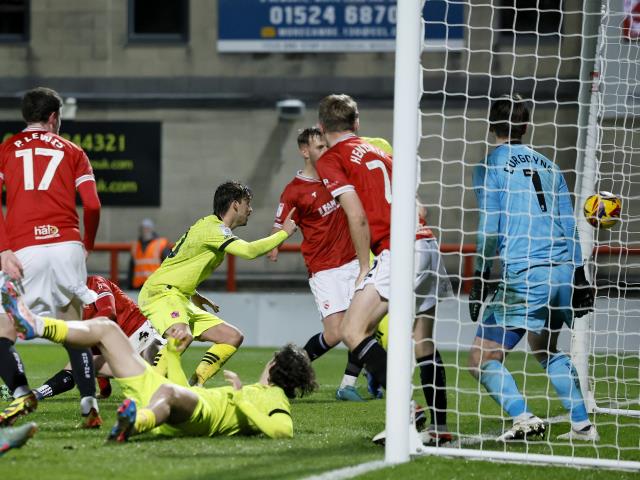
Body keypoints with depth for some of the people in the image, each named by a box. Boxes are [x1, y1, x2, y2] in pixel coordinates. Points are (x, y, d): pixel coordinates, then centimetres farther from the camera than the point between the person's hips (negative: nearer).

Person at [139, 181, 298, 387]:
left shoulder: (213, 227, 19)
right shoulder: (212, 228, -14)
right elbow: (249, 251, -28)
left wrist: (194, 295, 20)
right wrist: (284, 233, -16)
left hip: (182, 300, 10)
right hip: (160, 293, -10)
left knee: (233, 337, 6)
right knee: (182, 336, -40)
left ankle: (194, 386, -1)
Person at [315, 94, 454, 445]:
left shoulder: (331, 160, 3)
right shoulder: (377, 151, 25)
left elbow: (357, 215, -8)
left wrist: (364, 268, -2)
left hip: (398, 251, -8)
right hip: (428, 244, 8)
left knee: (353, 331, -9)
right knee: (422, 343, 14)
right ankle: (439, 426, 13)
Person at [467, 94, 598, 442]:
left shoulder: (489, 165, 0)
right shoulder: (548, 165, 17)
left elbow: (489, 230, -7)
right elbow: (569, 226, 17)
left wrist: (479, 280, -1)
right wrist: (579, 279, 21)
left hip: (525, 276, -6)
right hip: (564, 272, 6)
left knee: (481, 359, -3)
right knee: (546, 349, 27)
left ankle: (523, 418, -22)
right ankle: (582, 425, 21)